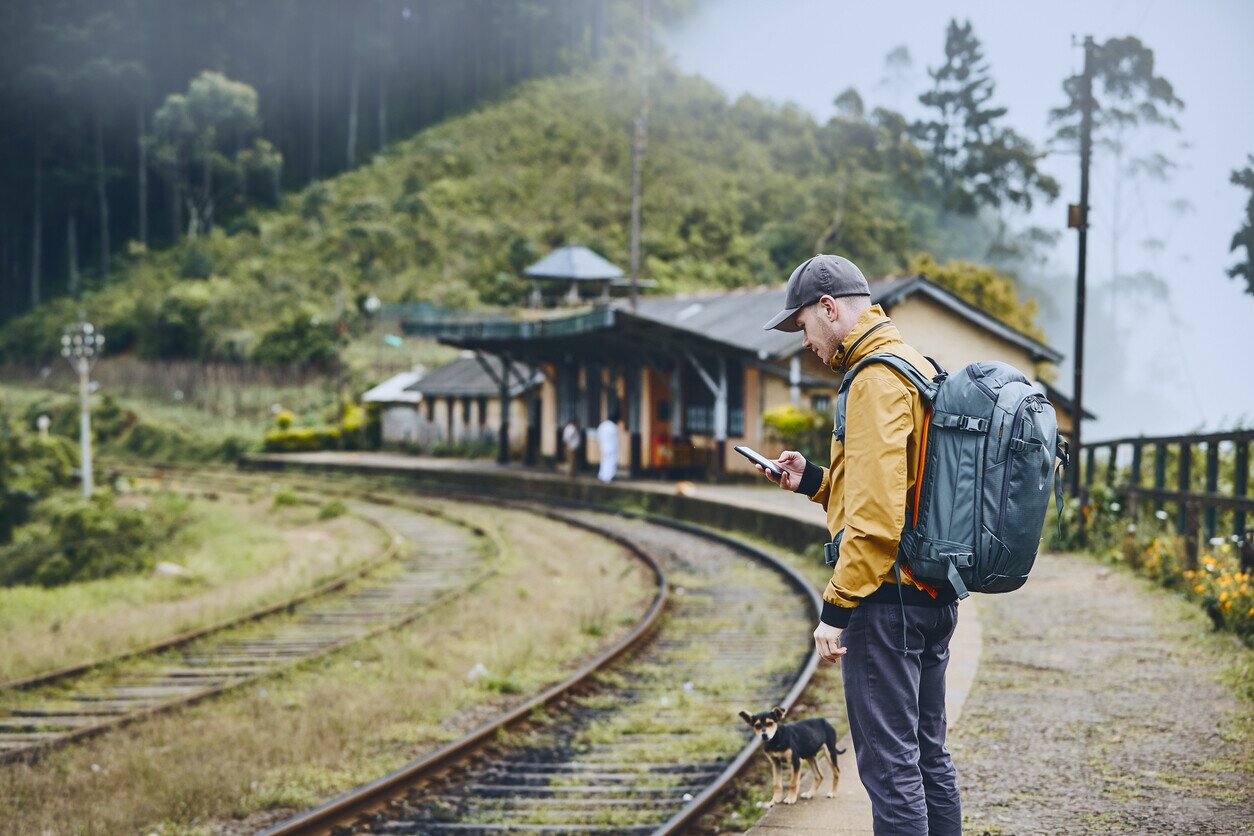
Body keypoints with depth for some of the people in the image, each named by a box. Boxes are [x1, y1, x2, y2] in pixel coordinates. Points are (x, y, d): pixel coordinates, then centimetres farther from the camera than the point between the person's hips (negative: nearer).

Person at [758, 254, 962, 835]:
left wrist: (837, 607, -20)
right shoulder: (921, 369, 17)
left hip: (886, 597, -10)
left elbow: (877, 514, -23)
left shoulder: (877, 380, -15)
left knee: (889, 764, -6)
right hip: (934, 594, 10)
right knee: (928, 755, 15)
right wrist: (814, 481, 15)